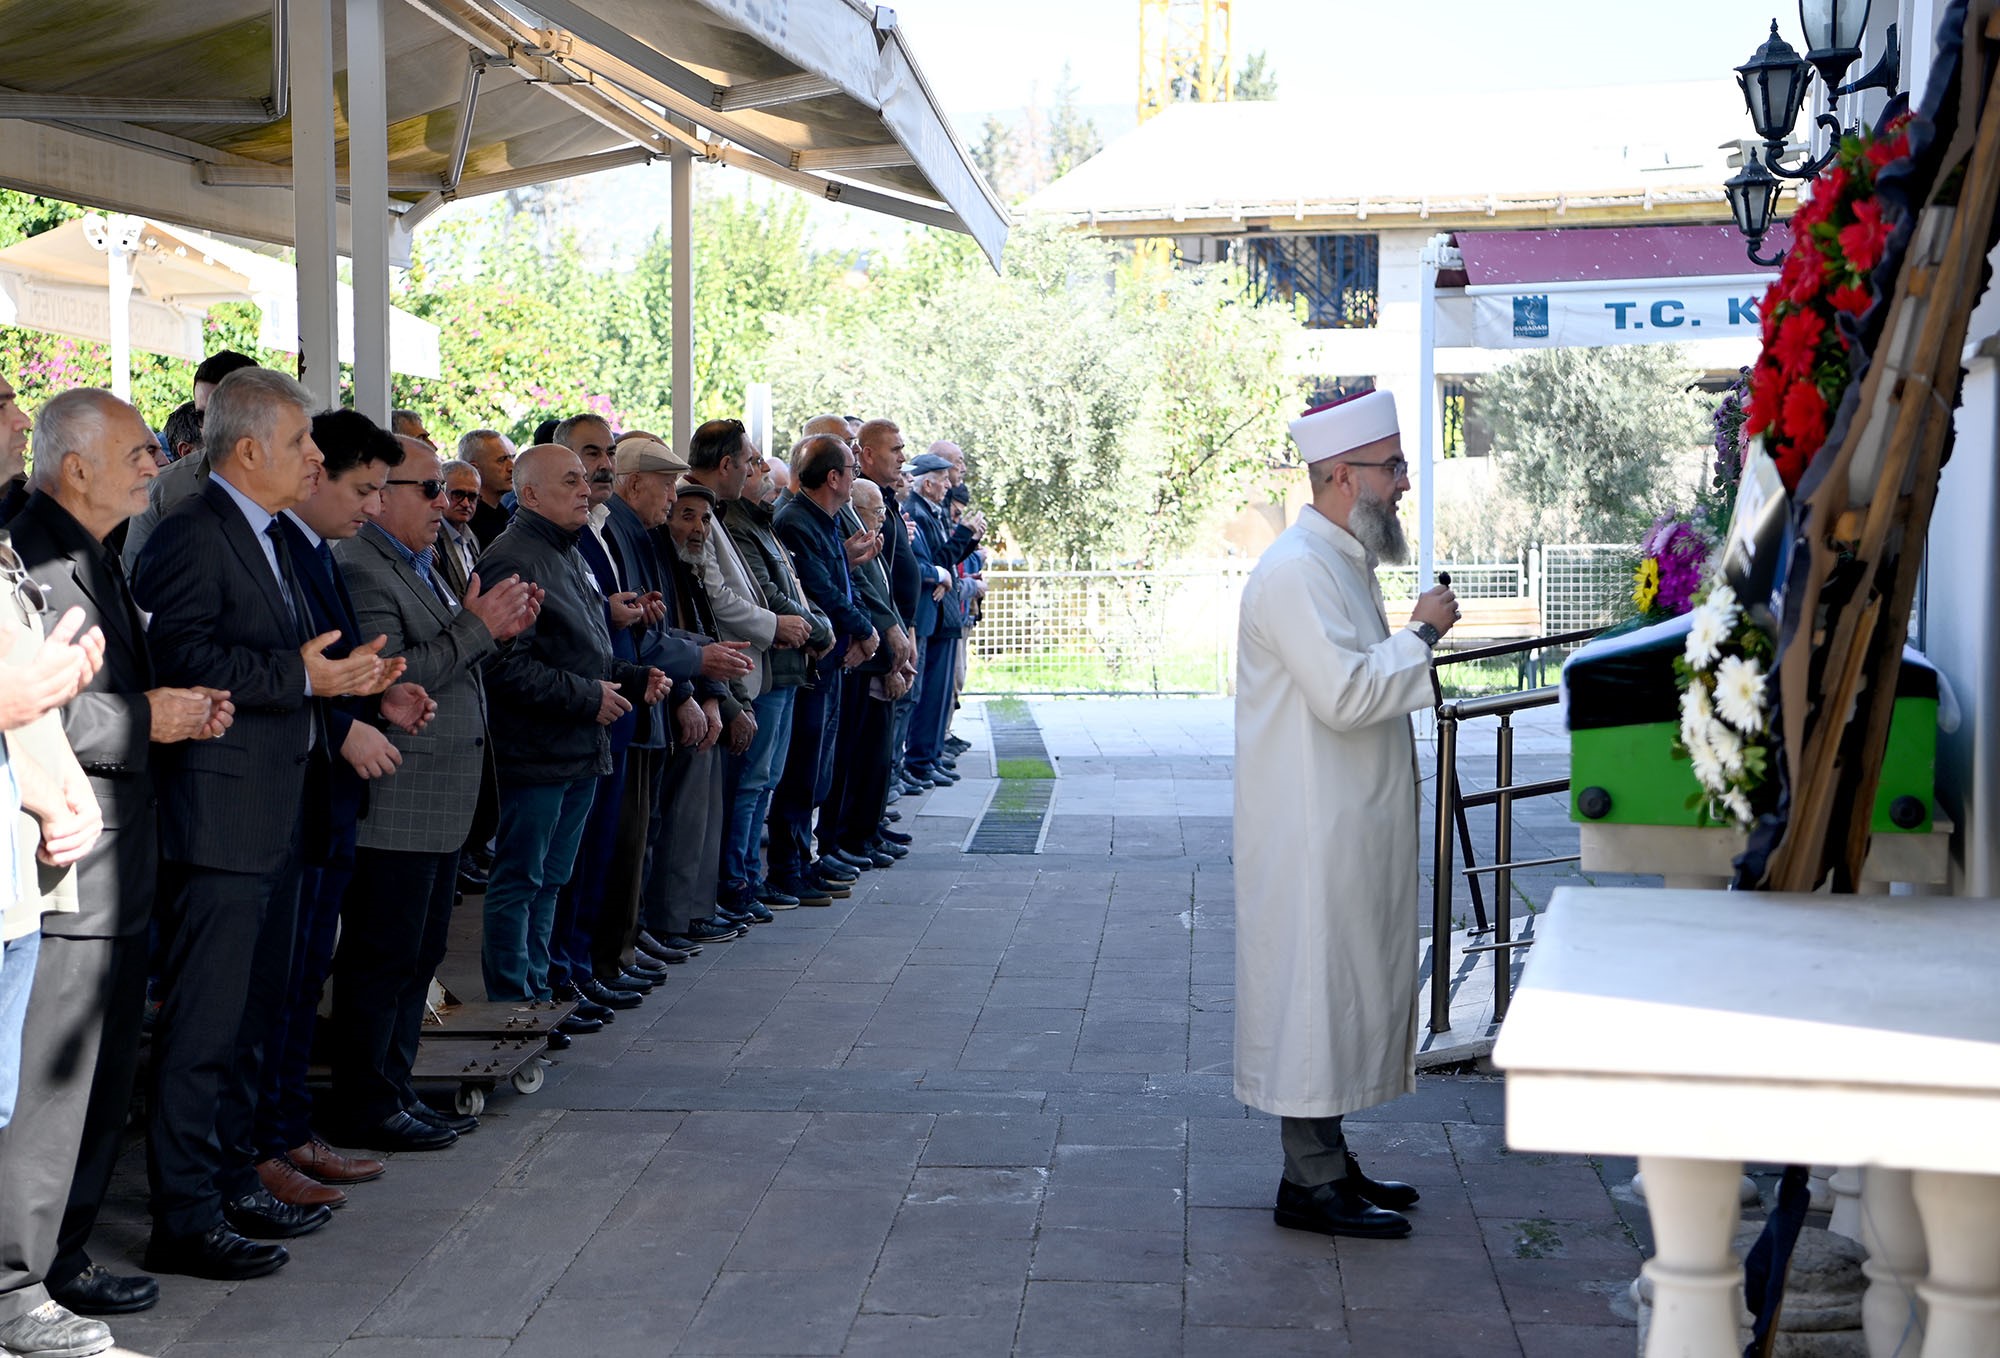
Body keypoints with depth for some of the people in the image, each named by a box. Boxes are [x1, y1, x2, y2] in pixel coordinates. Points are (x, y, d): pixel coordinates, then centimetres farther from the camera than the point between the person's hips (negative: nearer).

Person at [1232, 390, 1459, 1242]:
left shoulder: (1341, 563, 17)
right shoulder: (1296, 571, -18)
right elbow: (1345, 694, -25)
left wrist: (1415, 645, 14)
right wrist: (1420, 635, -15)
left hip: (1349, 829, 11)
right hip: (1312, 833, -11)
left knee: (1347, 987, 14)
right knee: (1315, 987, -5)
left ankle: (1326, 1160, 23)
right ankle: (1310, 1181, 1)